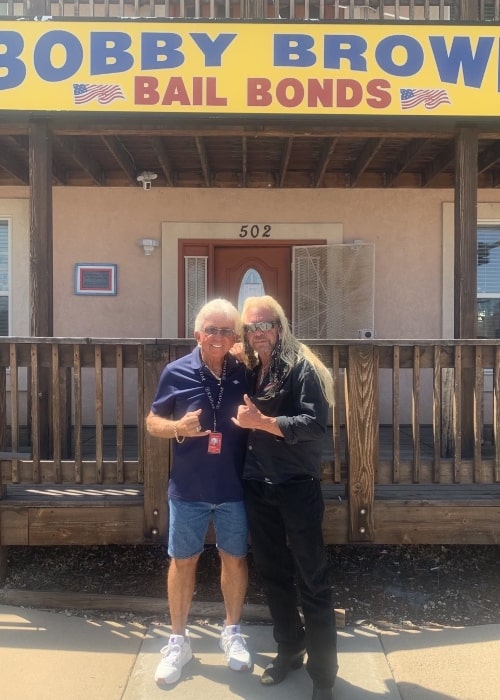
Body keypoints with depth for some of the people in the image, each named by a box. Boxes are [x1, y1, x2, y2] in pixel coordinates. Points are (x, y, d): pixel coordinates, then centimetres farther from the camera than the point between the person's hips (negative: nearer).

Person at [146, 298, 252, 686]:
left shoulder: (245, 374, -4)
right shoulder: (177, 373, -7)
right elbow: (152, 422, 0)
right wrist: (178, 427, -19)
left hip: (234, 487, 1)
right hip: (188, 488, -1)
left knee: (235, 558, 15)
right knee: (183, 562, 11)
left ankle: (232, 632, 36)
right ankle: (178, 640, 31)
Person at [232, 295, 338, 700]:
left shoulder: (302, 366, -10)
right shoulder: (250, 370, 10)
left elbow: (315, 424, -20)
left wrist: (261, 421, -24)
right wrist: (246, 421, 1)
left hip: (297, 486, -6)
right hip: (258, 487, 7)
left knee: (312, 579, 2)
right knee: (272, 573, 16)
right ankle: (289, 651, 34)